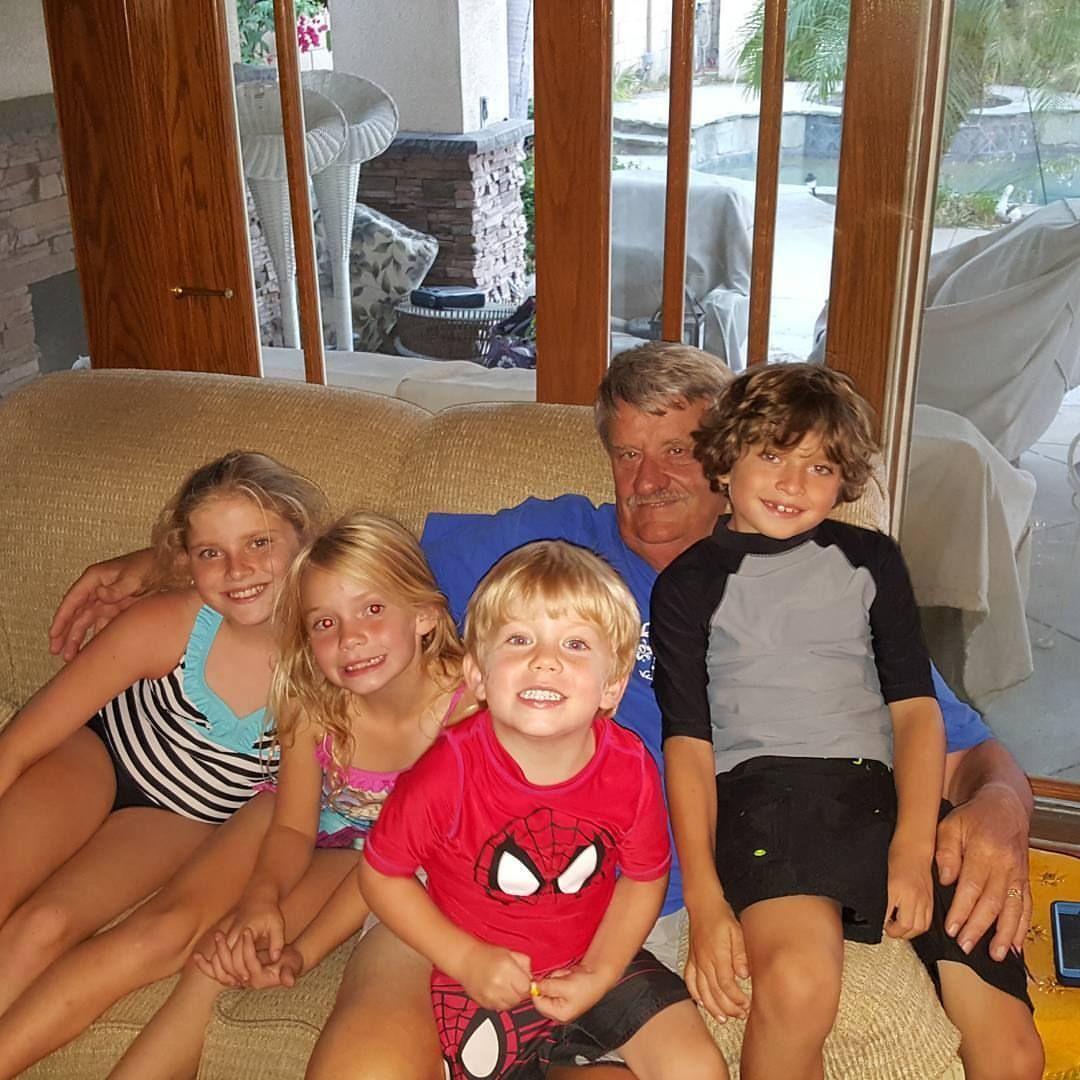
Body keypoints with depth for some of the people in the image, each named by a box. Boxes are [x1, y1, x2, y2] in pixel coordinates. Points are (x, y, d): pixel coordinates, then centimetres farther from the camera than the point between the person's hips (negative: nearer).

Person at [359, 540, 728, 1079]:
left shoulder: (631, 770, -18)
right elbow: (381, 873, -10)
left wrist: (599, 974, -12)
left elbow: (644, 878, -1)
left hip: (595, 964, 1)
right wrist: (466, 960, -15)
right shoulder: (450, 772, -25)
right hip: (484, 985, -1)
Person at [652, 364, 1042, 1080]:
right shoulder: (690, 582, 12)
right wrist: (705, 898, -10)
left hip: (885, 789, 3)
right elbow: (688, 740, 3)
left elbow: (916, 708, 11)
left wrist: (913, 852, -6)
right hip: (764, 787, -3)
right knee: (798, 984, -32)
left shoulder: (871, 559, 19)